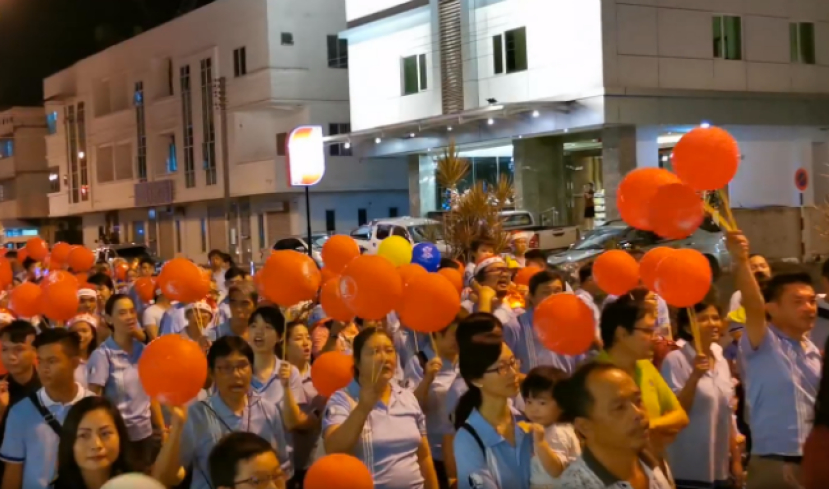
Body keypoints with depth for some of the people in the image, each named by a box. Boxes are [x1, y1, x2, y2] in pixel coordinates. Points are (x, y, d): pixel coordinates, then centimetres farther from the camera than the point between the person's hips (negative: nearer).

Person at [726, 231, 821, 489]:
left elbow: (819, 405, 18)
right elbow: (753, 306, -27)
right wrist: (741, 261, -42)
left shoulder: (814, 352, 13)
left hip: (814, 464, 7)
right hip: (774, 465, -7)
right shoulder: (762, 344, -8)